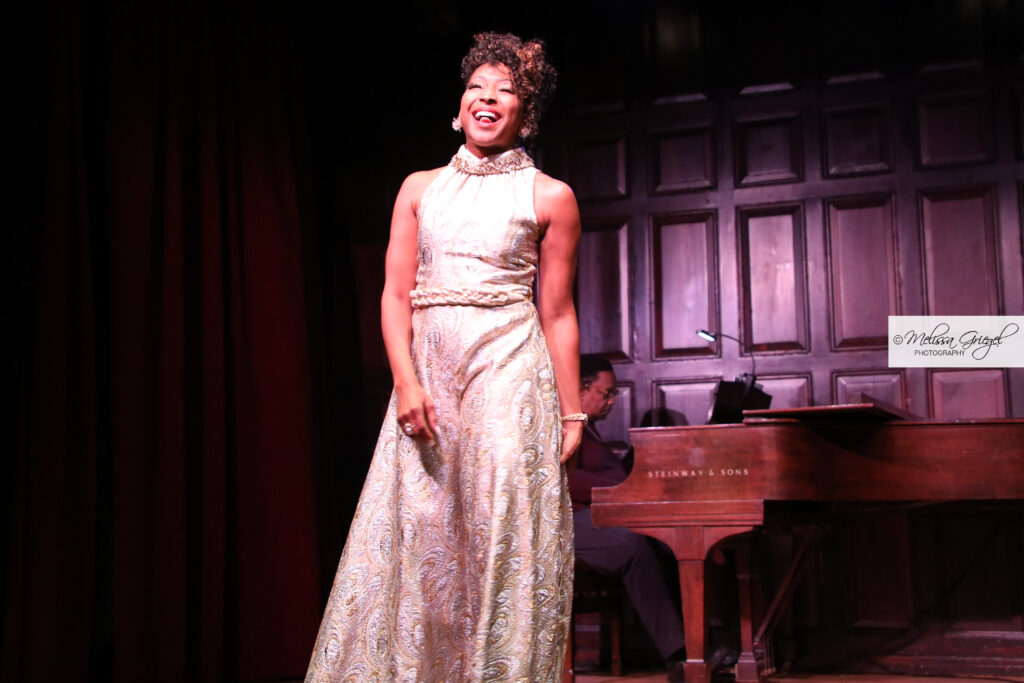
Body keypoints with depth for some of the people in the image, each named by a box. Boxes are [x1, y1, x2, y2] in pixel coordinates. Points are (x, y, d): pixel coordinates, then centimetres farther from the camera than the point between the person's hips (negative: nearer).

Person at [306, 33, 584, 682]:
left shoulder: (549, 196, 6)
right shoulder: (421, 187, 14)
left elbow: (558, 315, 4)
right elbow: (396, 294, 7)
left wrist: (571, 413, 1)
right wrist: (407, 381, -7)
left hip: (509, 375, -3)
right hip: (427, 374, 3)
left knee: (501, 531, -7)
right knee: (416, 532, 1)